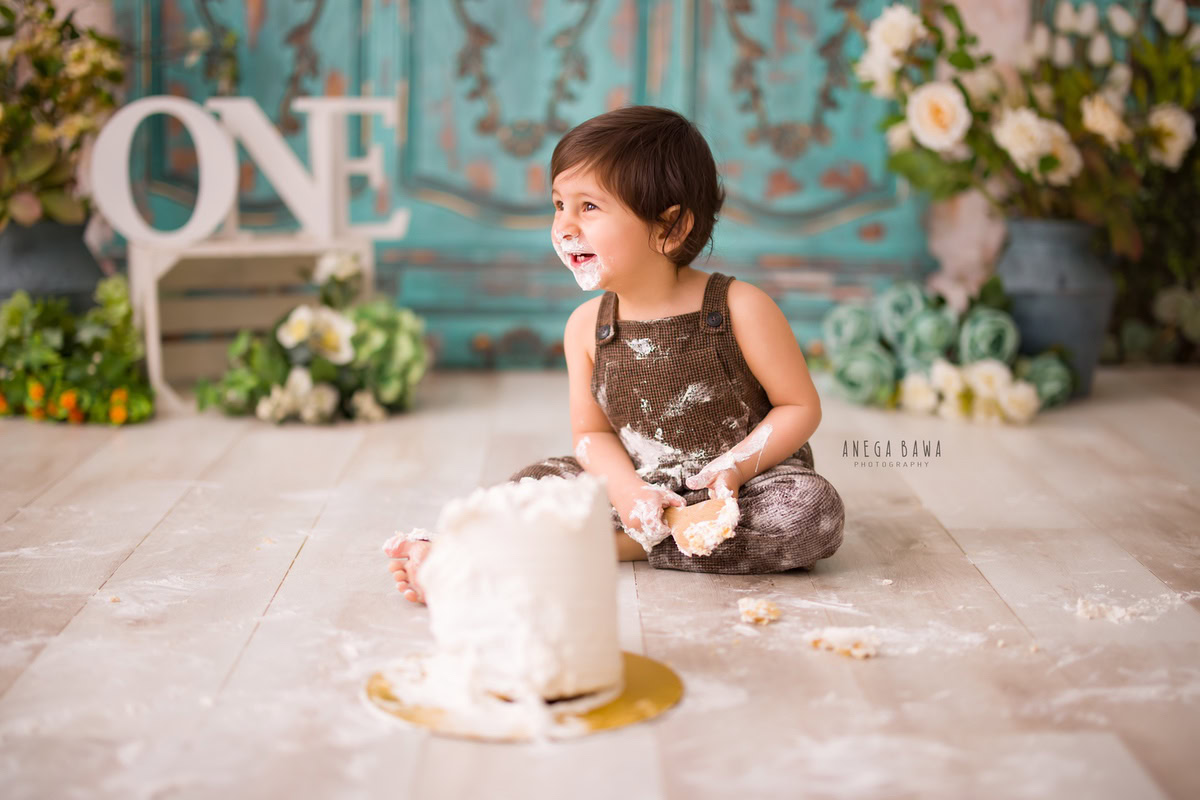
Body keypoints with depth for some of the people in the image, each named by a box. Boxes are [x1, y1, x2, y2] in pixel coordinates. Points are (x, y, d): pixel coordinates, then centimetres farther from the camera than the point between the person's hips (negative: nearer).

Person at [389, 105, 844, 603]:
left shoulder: (740, 308, -16)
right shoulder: (587, 327, -4)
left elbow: (801, 407, -9)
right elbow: (592, 432, 1)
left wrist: (733, 468, -23)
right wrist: (629, 492, -19)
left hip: (745, 487, -3)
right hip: (642, 490, 3)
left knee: (814, 508, -31)